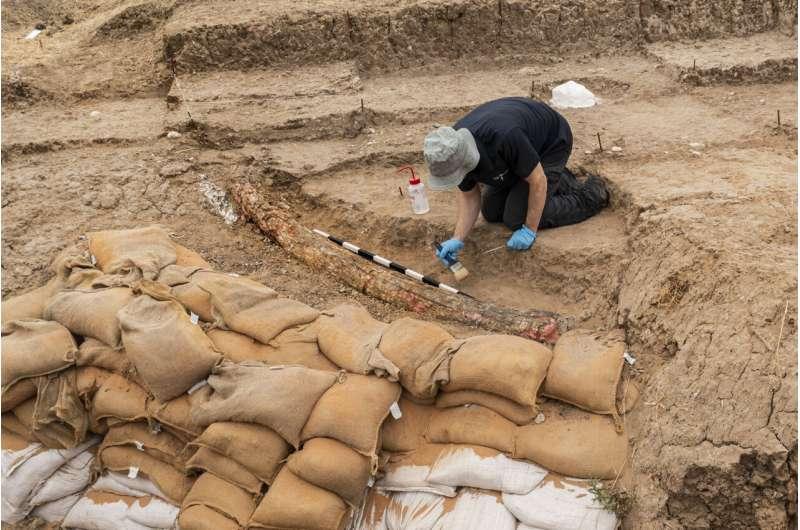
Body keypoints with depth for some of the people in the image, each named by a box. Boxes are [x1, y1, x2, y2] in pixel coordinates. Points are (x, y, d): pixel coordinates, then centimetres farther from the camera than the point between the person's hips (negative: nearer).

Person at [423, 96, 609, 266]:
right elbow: (469, 195, -8)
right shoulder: (453, 150, -22)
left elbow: (537, 180, -31)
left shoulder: (504, 137, -44)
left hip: (551, 145, -7)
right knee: (491, 212, 8)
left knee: (517, 218, -12)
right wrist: (457, 239, -20)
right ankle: (558, 180, 22)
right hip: (515, 151, 7)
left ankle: (591, 194, 4)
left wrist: (529, 230, -23)